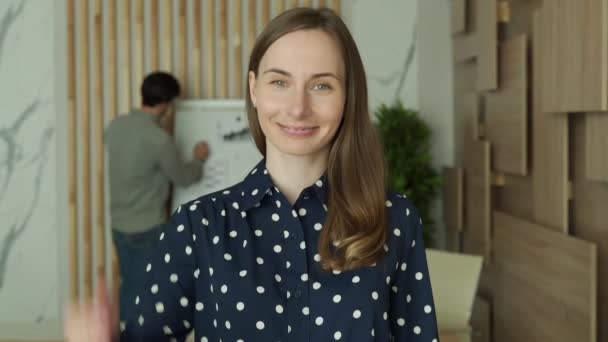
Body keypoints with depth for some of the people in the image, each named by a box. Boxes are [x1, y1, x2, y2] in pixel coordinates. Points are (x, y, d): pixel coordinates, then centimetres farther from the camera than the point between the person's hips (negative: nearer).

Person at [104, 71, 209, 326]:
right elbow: (182, 177, -7)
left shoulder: (115, 126, -1)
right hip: (148, 228, -7)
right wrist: (198, 160, 12)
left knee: (129, 286, 19)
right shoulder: (159, 140, -22)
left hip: (119, 225, 7)